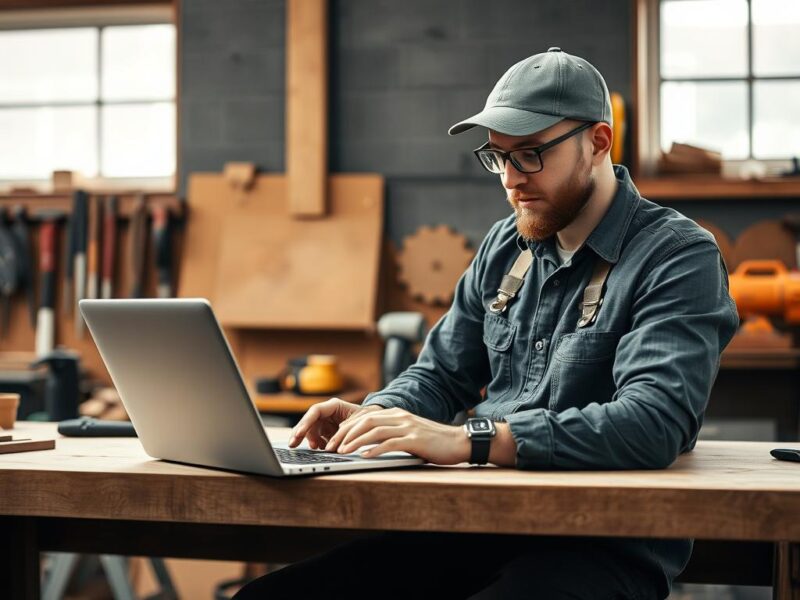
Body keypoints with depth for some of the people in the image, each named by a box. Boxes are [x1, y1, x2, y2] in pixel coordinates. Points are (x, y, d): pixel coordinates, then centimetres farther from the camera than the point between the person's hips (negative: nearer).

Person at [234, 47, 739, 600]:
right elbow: (441, 375, 22)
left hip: (609, 547, -6)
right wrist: (374, 416, -2)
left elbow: (656, 420, -24)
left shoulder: (680, 257, -8)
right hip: (486, 523, 6)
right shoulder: (505, 247, 15)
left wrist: (467, 439, -30)